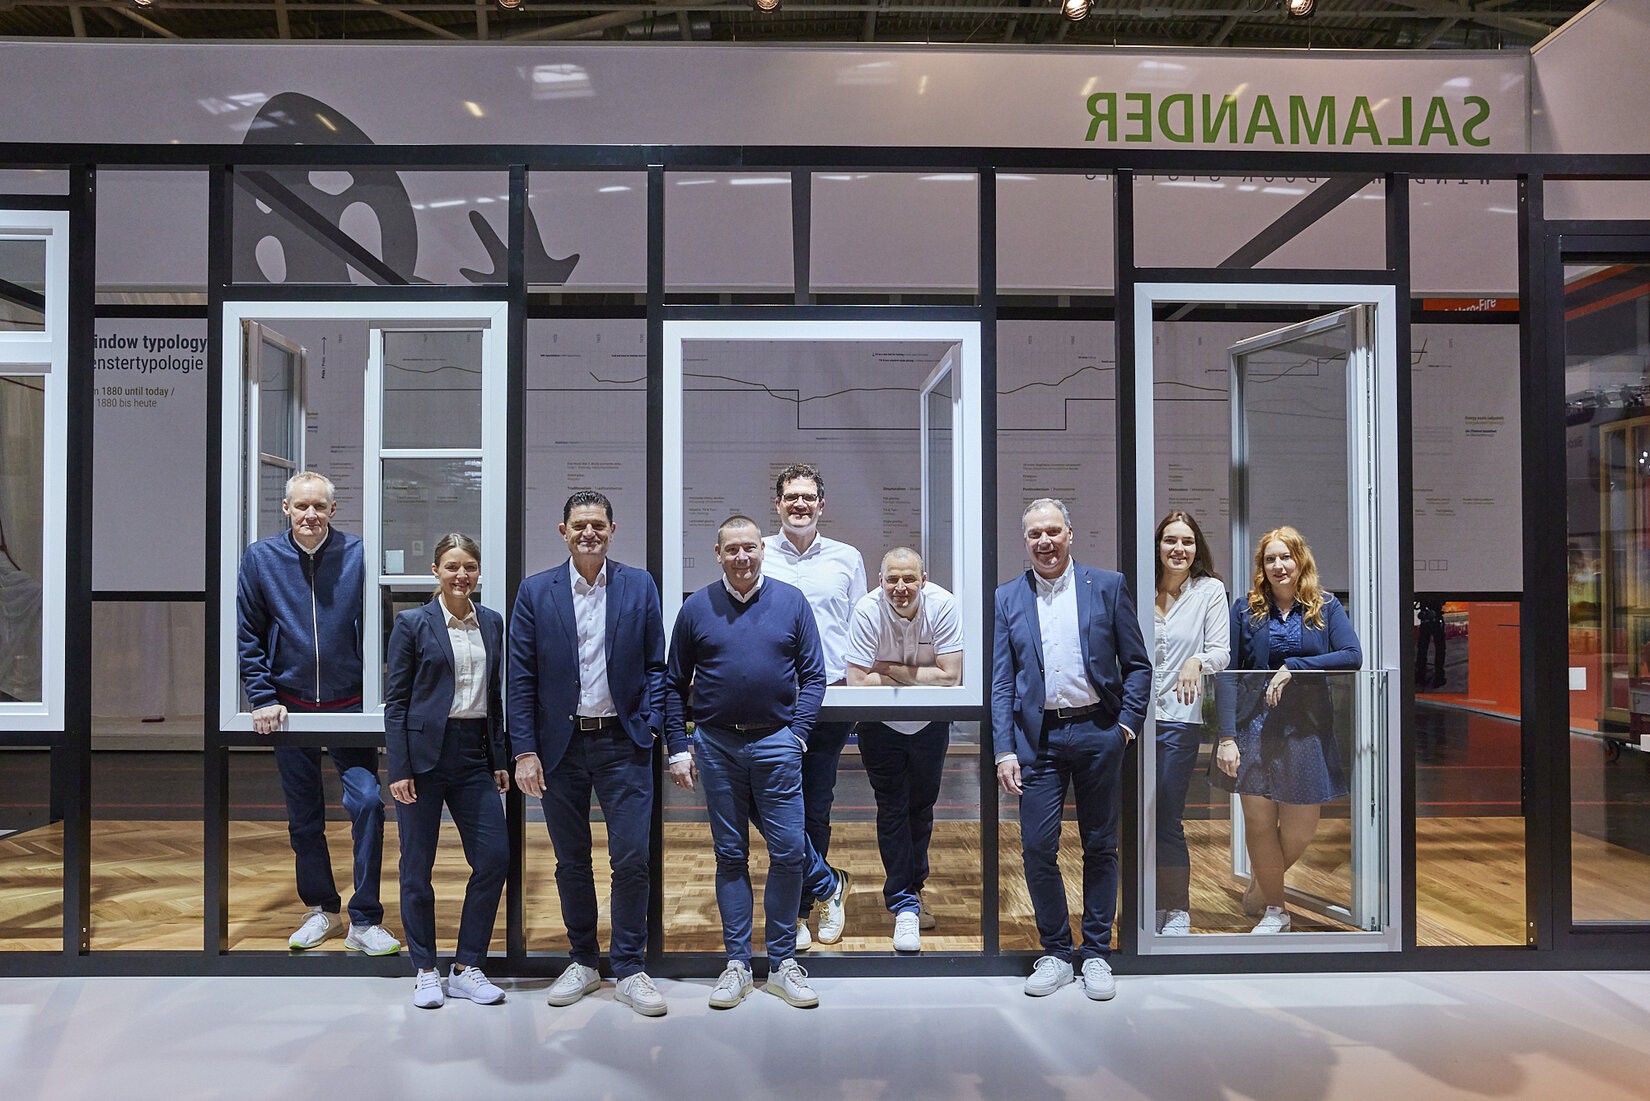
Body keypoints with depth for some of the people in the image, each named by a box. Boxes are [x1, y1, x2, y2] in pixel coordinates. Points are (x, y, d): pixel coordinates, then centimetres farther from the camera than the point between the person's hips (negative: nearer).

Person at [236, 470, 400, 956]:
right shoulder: (260, 558, -1)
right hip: (289, 707, 2)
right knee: (303, 816, 12)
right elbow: (247, 636, 4)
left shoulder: (357, 555, -5)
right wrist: (262, 698, -4)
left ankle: (365, 920, 1)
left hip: (349, 705, -2)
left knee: (367, 800, -11)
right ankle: (322, 910, 30)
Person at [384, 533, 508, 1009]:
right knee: (417, 866, 5)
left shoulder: (491, 622, 10)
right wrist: (399, 769, -10)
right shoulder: (413, 623, -3)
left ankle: (466, 968, 14)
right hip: (425, 751, -4)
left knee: (494, 857, 0)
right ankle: (425, 972, 20)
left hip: (475, 753, 4)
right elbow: (395, 700, -4)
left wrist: (499, 760, 10)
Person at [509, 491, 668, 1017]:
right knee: (571, 861, 12)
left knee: (631, 859, -2)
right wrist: (524, 751, -5)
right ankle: (583, 962, 28)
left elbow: (656, 666, 6)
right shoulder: (536, 592, 2)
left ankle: (629, 969, 14)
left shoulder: (640, 586, 3)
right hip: (561, 744, 1)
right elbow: (521, 678, 0)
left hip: (623, 742, -1)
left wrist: (650, 726, -6)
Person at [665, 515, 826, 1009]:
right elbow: (674, 684, 8)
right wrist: (679, 748, 2)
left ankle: (782, 962, 15)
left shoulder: (791, 601, 4)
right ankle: (736, 962, 19)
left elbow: (813, 674, 5)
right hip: (716, 746, 1)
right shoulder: (696, 607, 5)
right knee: (730, 855, 8)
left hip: (775, 745, 0)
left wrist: (798, 733, -6)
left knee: (788, 852, 0)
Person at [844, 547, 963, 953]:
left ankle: (911, 887, 35)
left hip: (930, 724, 2)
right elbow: (858, 681, -25)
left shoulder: (943, 605, -21)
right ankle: (904, 904, 7)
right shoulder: (868, 610, -23)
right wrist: (919, 676, -21)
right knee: (892, 809, -2)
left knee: (922, 807, 14)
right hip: (881, 724, -1)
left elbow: (951, 677, -23)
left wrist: (891, 669, -23)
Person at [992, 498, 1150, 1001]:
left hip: (1097, 732, 0)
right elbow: (1000, 681, 3)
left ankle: (1096, 954, 23)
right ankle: (1056, 953, 18)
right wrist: (1004, 750, -5)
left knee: (1100, 847, 9)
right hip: (1037, 738, 1)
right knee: (1037, 849, 0)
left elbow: (1137, 665, 6)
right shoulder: (1007, 598, 5)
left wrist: (1126, 724, -5)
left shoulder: (1107, 587, 3)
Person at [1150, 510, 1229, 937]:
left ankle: (1178, 911, 17)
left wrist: (1196, 662, -27)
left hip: (1179, 718, -3)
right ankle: (1154, 905, 25)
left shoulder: (1210, 590, 1)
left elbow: (1221, 651, -5)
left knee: (1168, 821, 0)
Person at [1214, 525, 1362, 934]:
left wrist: (1293, 666, -18)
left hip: (1307, 729, 1)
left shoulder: (1326, 607, 5)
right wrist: (1227, 737, -11)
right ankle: (1274, 910, 21)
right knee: (1258, 821, 0)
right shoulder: (1245, 609, 3)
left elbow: (1353, 656, -9)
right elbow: (1228, 673, -3)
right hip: (1255, 727, -1)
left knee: (1300, 830, 4)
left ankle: (1263, 885, 34)